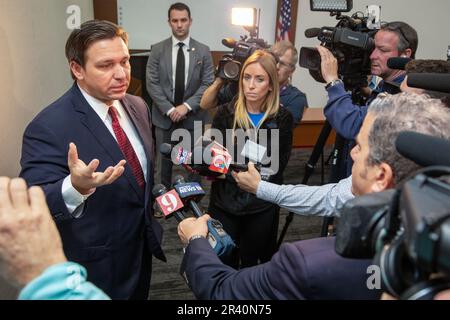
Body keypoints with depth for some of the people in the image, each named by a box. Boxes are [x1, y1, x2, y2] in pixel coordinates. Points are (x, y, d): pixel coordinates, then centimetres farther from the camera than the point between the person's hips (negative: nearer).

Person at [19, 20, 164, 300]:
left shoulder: (138, 107, -2)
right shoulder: (48, 128, -24)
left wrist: (151, 223, 9)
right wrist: (75, 188, -46)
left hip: (142, 250, 6)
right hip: (97, 267, -6)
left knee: (140, 295, 25)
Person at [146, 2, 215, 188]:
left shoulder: (203, 51, 1)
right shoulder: (157, 50, 1)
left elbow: (208, 84, -4)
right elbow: (152, 83, -4)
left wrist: (187, 106, -15)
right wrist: (169, 109, -14)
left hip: (193, 116, 0)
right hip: (164, 115, 0)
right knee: (163, 161, 10)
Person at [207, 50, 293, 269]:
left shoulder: (282, 118, -4)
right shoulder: (225, 113, -3)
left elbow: (280, 163, -1)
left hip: (262, 206, 0)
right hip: (225, 202, 0)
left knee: (251, 264, 16)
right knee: (223, 265, 12)